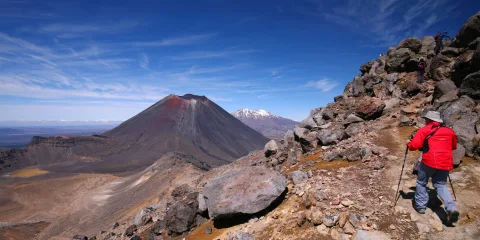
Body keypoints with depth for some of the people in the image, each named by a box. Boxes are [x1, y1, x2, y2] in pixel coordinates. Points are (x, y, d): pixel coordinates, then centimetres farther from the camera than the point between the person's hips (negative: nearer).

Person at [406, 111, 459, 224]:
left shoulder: (424, 130, -3)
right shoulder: (449, 131, 14)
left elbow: (414, 146, -11)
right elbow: (454, 146, 28)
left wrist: (408, 144, 9)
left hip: (429, 162, -5)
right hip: (446, 163, 5)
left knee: (421, 183, 14)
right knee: (440, 185, 18)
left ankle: (420, 205, 21)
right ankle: (451, 208, 1)